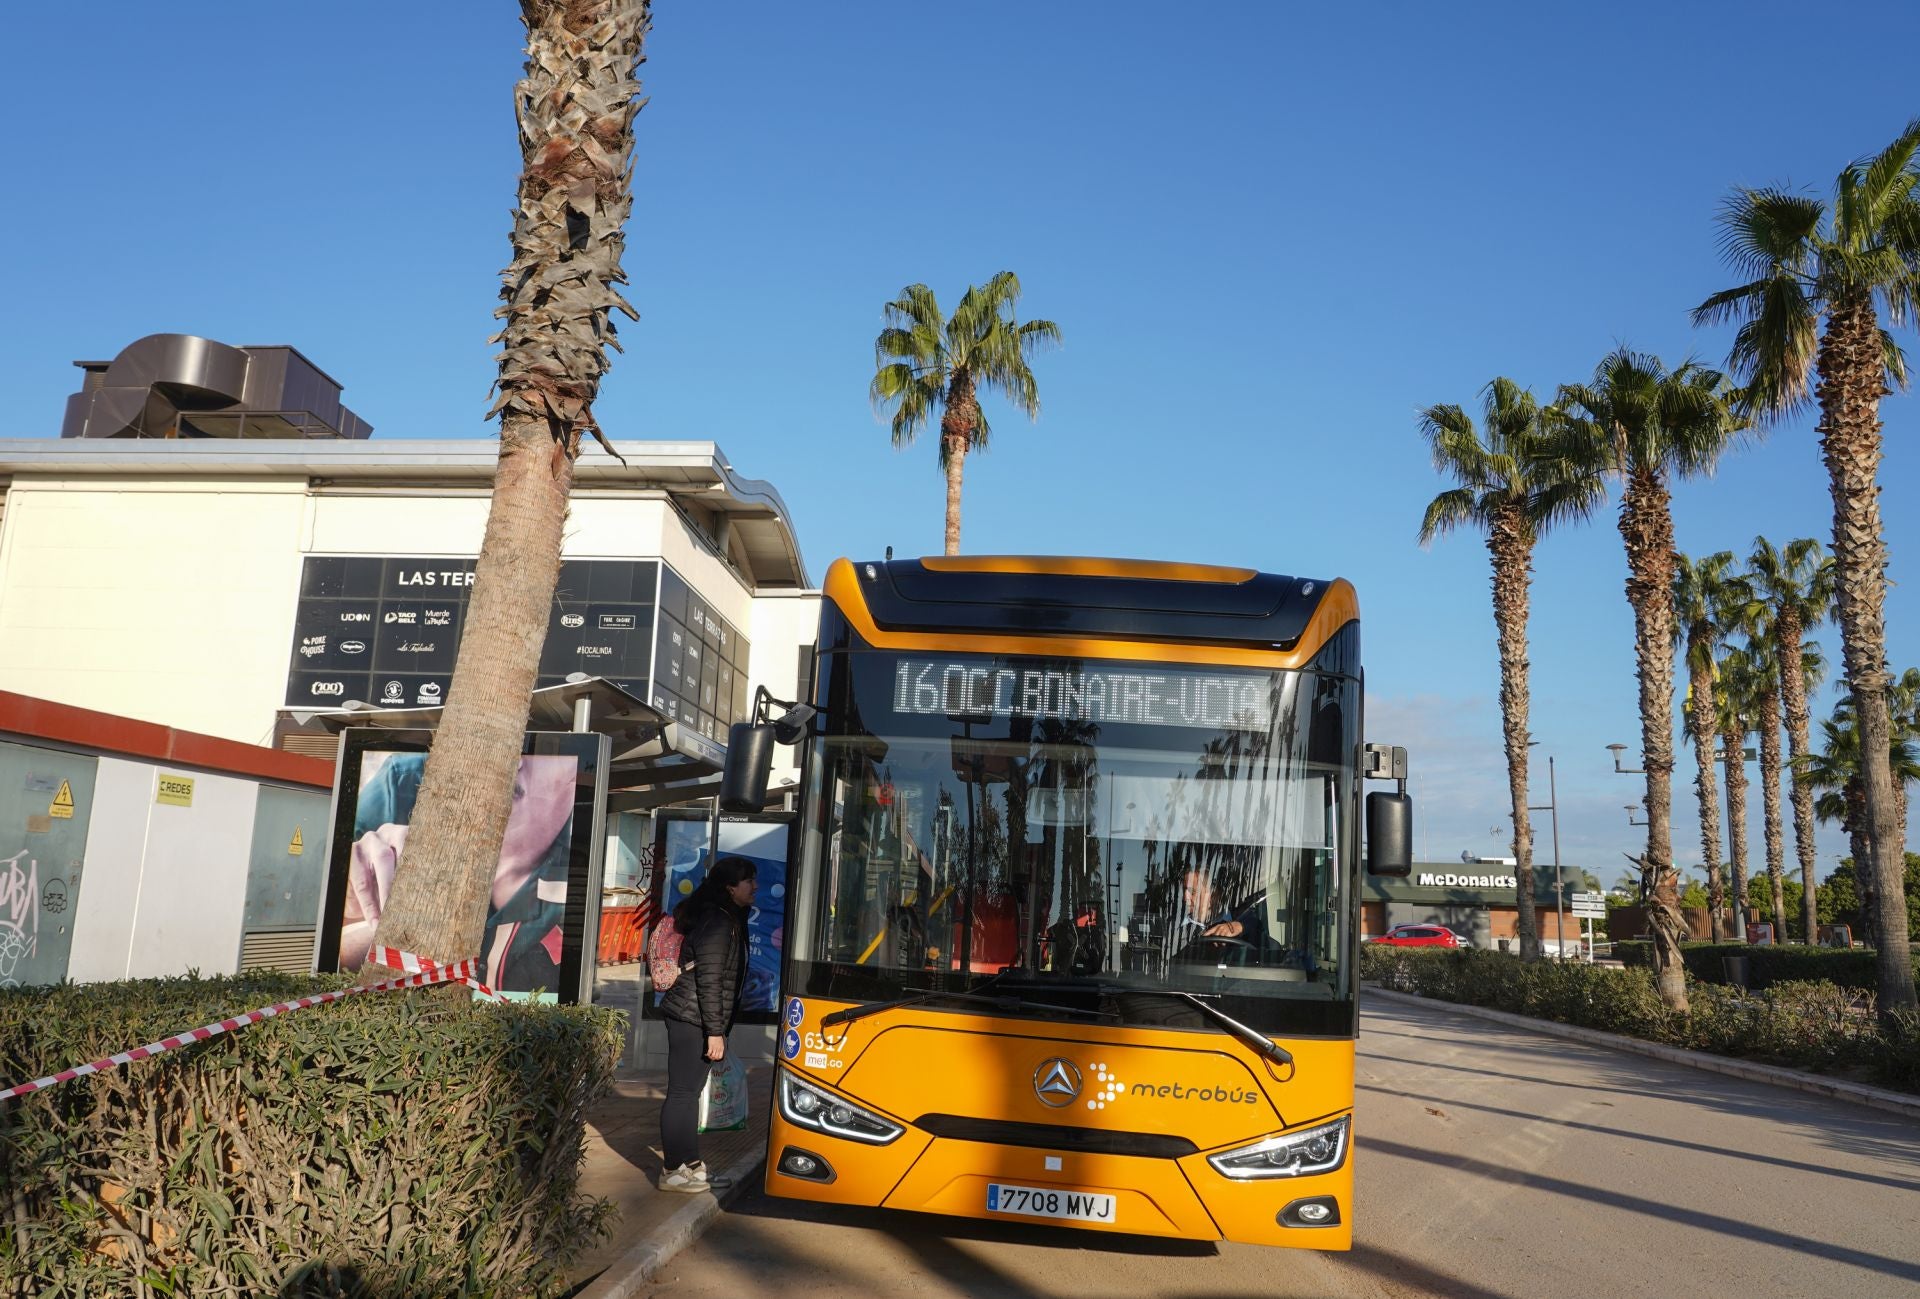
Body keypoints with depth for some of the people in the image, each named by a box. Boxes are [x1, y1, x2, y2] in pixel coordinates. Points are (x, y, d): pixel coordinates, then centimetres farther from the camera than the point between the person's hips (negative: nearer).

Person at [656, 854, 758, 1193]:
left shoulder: (728, 919, 14)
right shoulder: (718, 923, -17)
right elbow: (709, 982, -20)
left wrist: (717, 1029, 21)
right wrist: (715, 1032, -19)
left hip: (692, 1019, 10)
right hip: (693, 1020, -10)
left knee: (690, 1092, 15)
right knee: (682, 1093, -2)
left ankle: (690, 1164, 23)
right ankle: (673, 1172, 5)